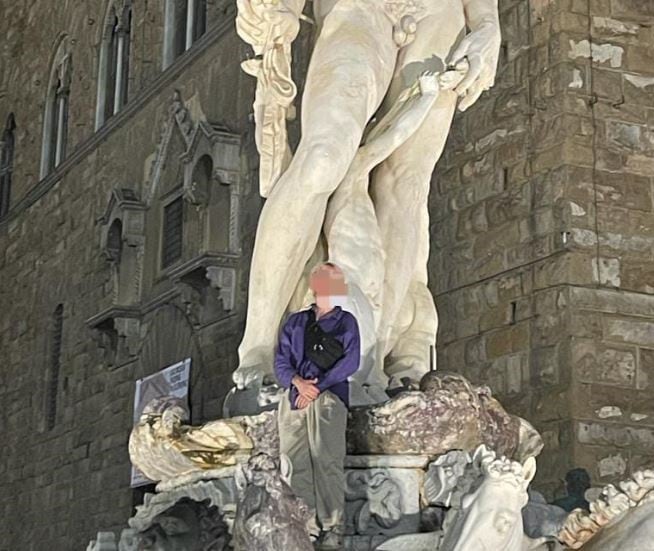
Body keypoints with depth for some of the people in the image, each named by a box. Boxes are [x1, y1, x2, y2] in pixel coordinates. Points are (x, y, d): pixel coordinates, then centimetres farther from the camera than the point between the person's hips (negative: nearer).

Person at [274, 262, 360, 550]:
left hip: (328, 396, -3)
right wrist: (298, 382, -10)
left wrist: (317, 386, -10)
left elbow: (350, 362, -3)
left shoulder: (345, 321, 9)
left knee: (327, 463, -11)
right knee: (295, 464, 0)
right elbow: (281, 361, 11)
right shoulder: (295, 321, 18)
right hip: (293, 396, 4)